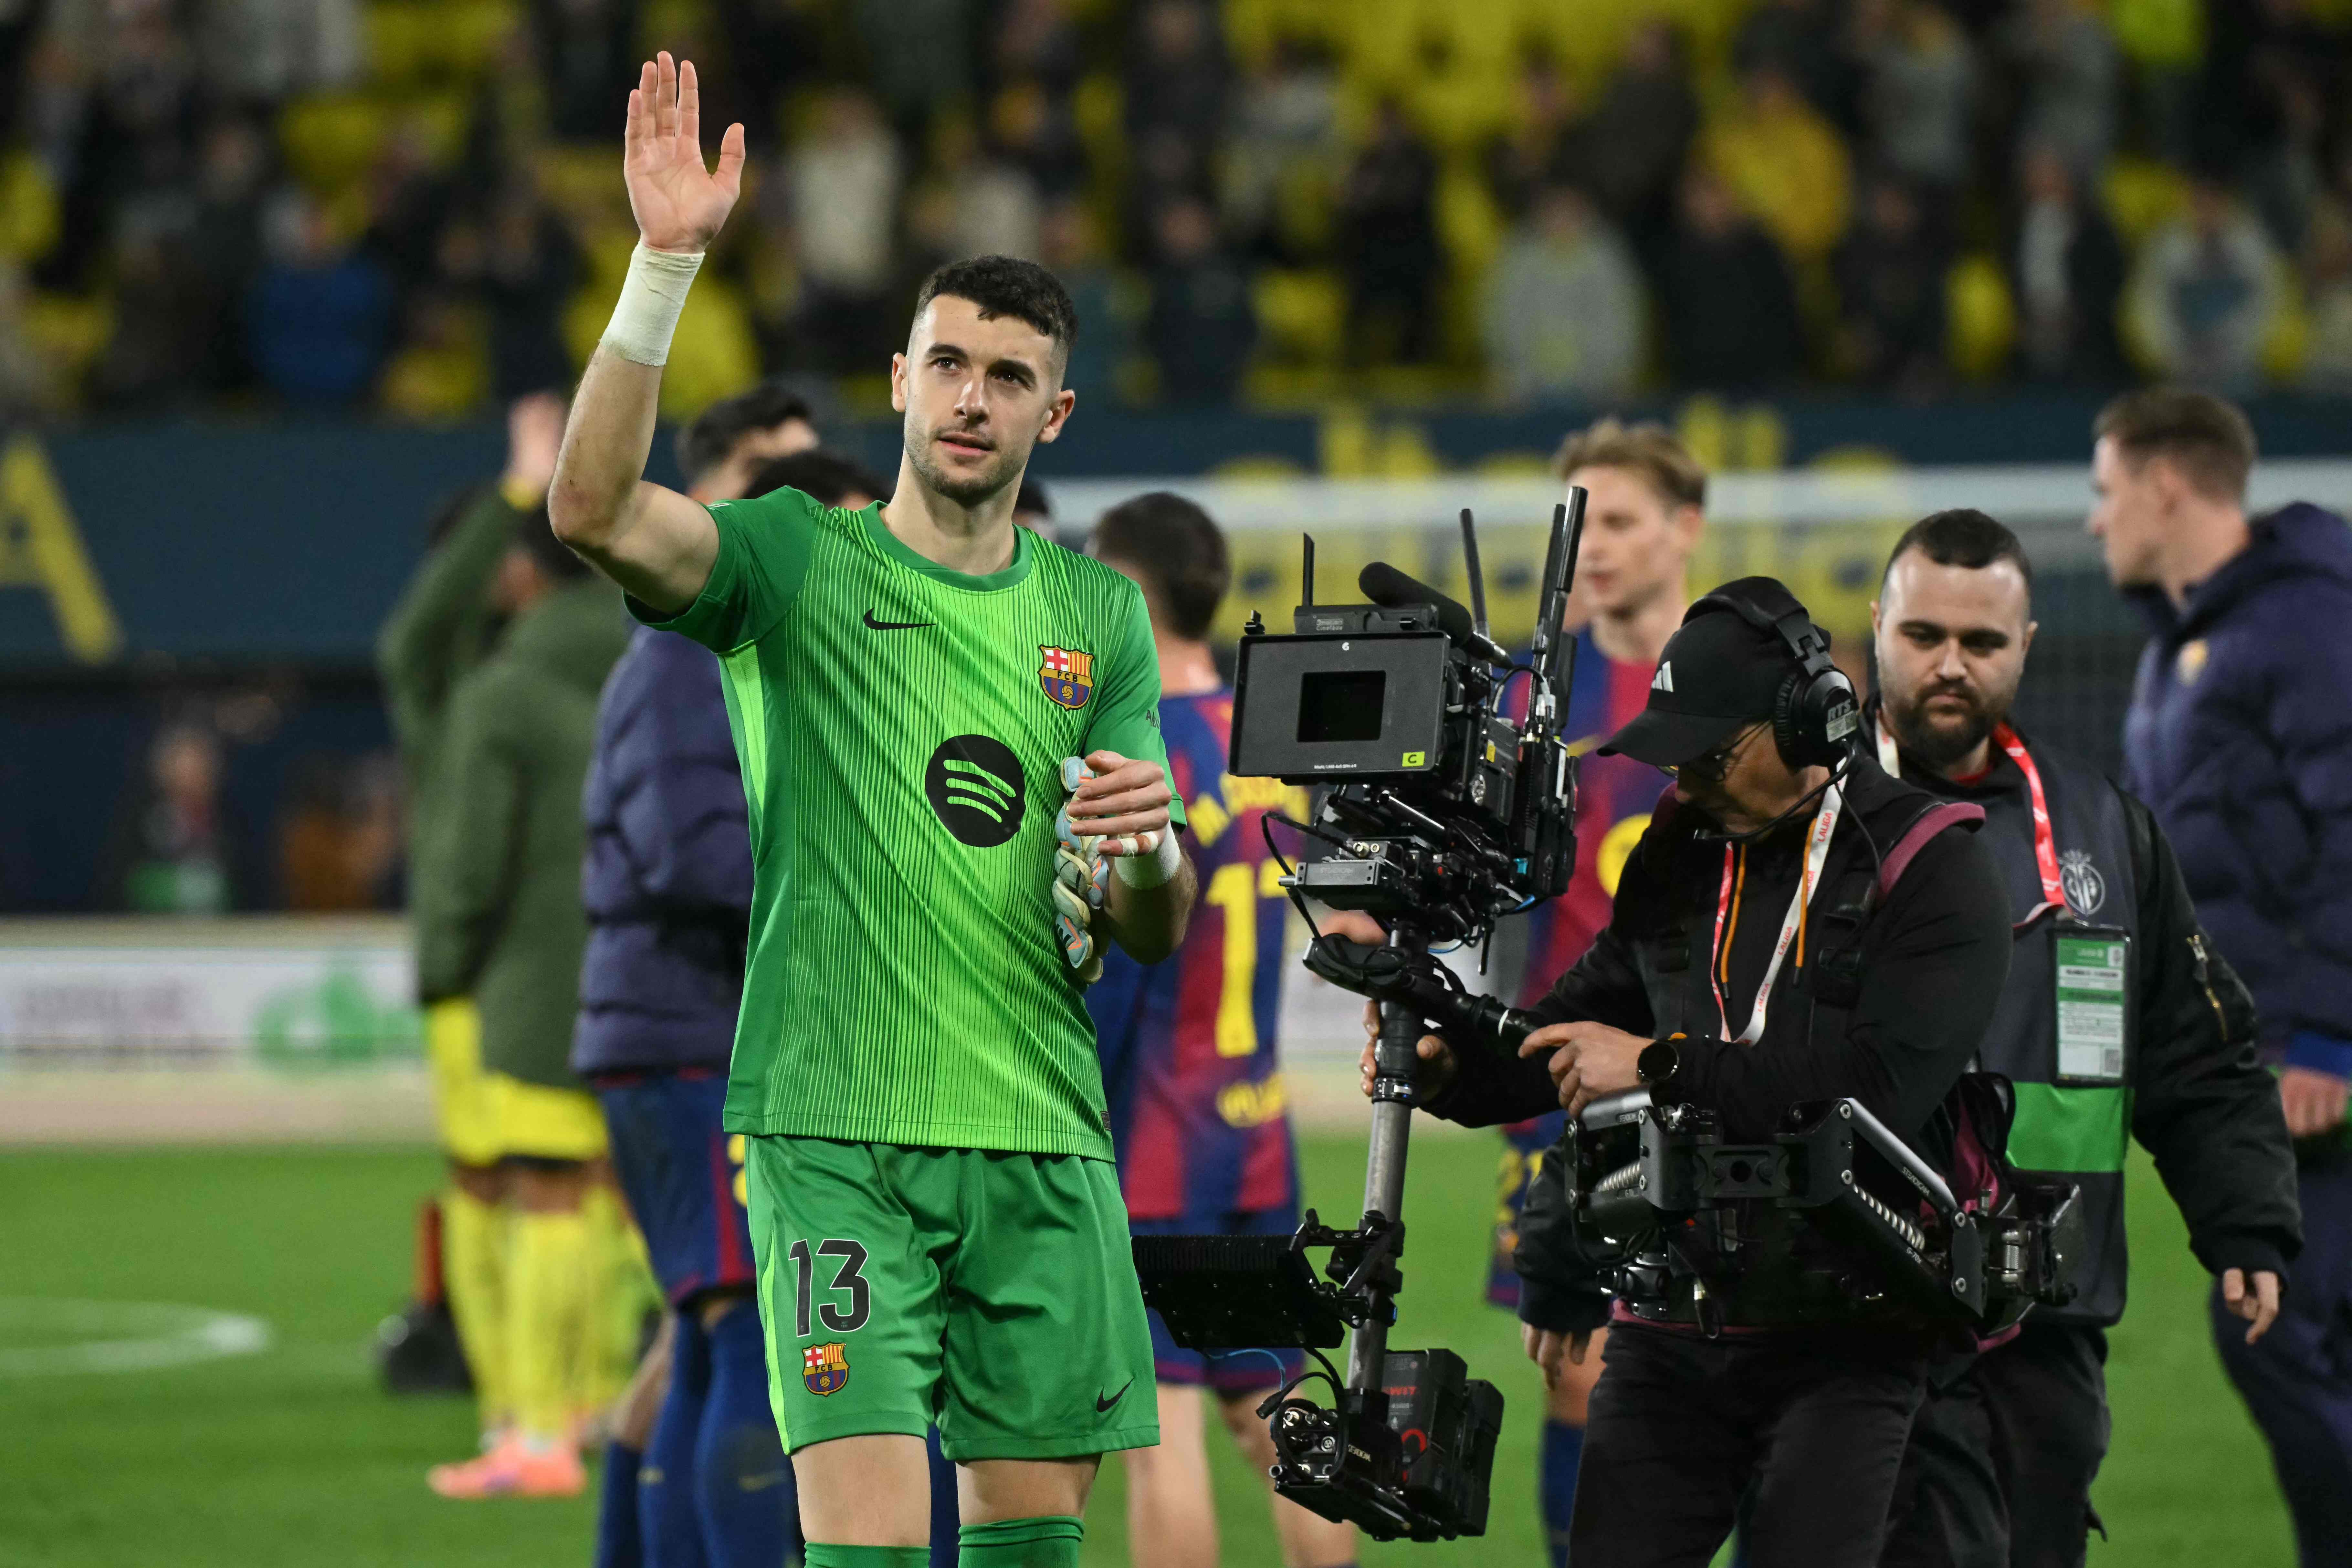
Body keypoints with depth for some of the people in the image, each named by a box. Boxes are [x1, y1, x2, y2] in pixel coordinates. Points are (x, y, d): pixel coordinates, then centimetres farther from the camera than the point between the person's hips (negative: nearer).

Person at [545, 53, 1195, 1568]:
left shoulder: (1100, 615, 14)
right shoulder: (798, 562, 2)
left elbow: (1154, 933, 13)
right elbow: (595, 507, -19)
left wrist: (1148, 845, -11)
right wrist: (667, 262, -26)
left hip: (1044, 1136, 4)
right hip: (836, 1122, -4)